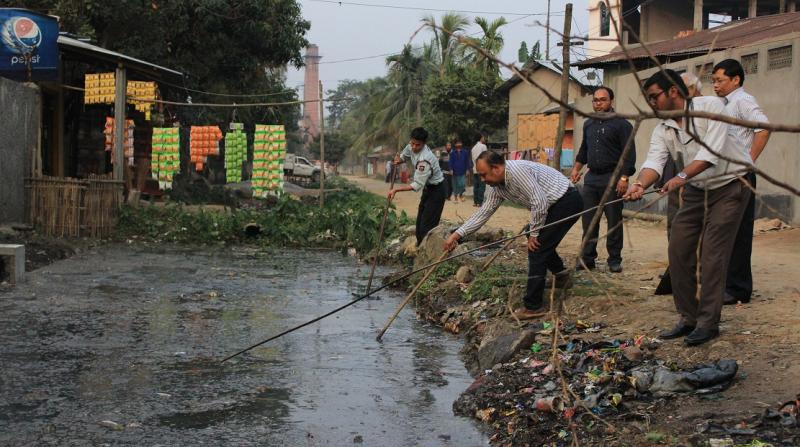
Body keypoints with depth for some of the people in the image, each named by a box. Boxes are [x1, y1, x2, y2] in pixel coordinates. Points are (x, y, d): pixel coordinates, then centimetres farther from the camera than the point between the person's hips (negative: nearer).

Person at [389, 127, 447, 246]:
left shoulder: (424, 160, -34)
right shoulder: (411, 147, -7)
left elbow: (417, 185, -31)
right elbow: (404, 156, 18)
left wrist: (396, 189, -31)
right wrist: (398, 160, -5)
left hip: (436, 190, -10)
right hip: (427, 188, 10)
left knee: (427, 226, -13)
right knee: (420, 223, 17)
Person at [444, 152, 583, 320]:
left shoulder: (517, 170, -25)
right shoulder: (496, 186, 5)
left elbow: (539, 202, -26)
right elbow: (483, 212, 10)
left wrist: (534, 234, -14)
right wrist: (457, 234, 5)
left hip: (568, 201, -10)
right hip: (555, 205, 10)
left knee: (536, 247, -11)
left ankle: (533, 306, -7)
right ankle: (561, 274, 45)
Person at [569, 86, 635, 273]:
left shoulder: (621, 124, -4)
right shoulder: (588, 124, 16)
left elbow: (629, 154, -10)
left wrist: (624, 178, -18)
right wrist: (576, 168, 16)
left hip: (612, 178, -6)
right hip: (591, 177, 6)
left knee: (614, 221, 0)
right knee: (588, 220, 4)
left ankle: (615, 260, 7)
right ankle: (587, 258, 10)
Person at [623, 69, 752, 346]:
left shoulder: (710, 107, -17)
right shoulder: (663, 130, -2)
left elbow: (712, 150, -29)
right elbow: (654, 161, -18)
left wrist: (682, 176, -42)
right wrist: (640, 184, -40)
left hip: (729, 185, -6)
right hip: (696, 190, 6)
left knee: (712, 255, -12)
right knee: (679, 251, 1)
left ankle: (708, 322, -6)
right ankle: (688, 318, 12)